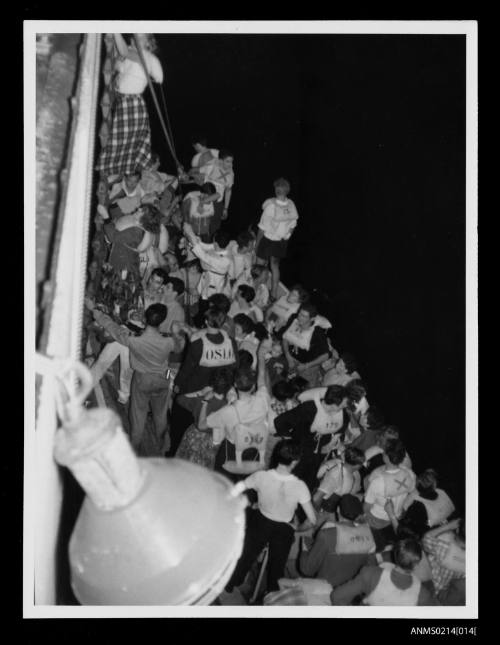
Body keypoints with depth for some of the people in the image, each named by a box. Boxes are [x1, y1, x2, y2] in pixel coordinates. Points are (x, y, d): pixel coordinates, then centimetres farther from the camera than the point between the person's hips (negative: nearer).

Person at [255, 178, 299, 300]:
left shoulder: (271, 206, -28)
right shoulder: (291, 205, -14)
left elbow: (262, 228, -20)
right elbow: (292, 226, -2)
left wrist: (257, 243, -7)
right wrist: (286, 239, 15)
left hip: (268, 239, -5)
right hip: (282, 241, 5)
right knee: (275, 265, 23)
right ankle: (274, 293, 31)